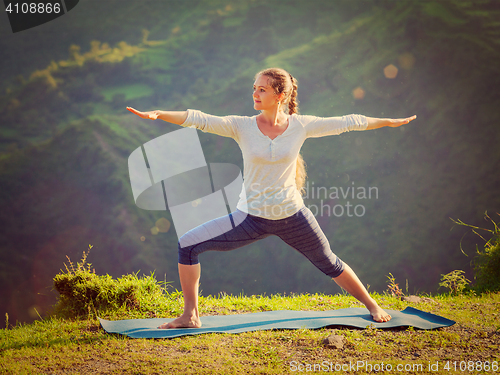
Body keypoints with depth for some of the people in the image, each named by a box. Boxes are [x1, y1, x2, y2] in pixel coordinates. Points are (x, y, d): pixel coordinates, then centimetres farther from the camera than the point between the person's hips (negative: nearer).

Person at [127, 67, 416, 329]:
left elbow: (348, 123, 3)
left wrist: (390, 122, 12)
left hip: (293, 216, 0)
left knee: (330, 264, 14)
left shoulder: (301, 125, -7)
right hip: (252, 218, 0)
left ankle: (373, 306, 39)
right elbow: (198, 119, -19)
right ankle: (190, 316, 0)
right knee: (188, 245, -11)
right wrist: (158, 114, -32)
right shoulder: (242, 126, -8)